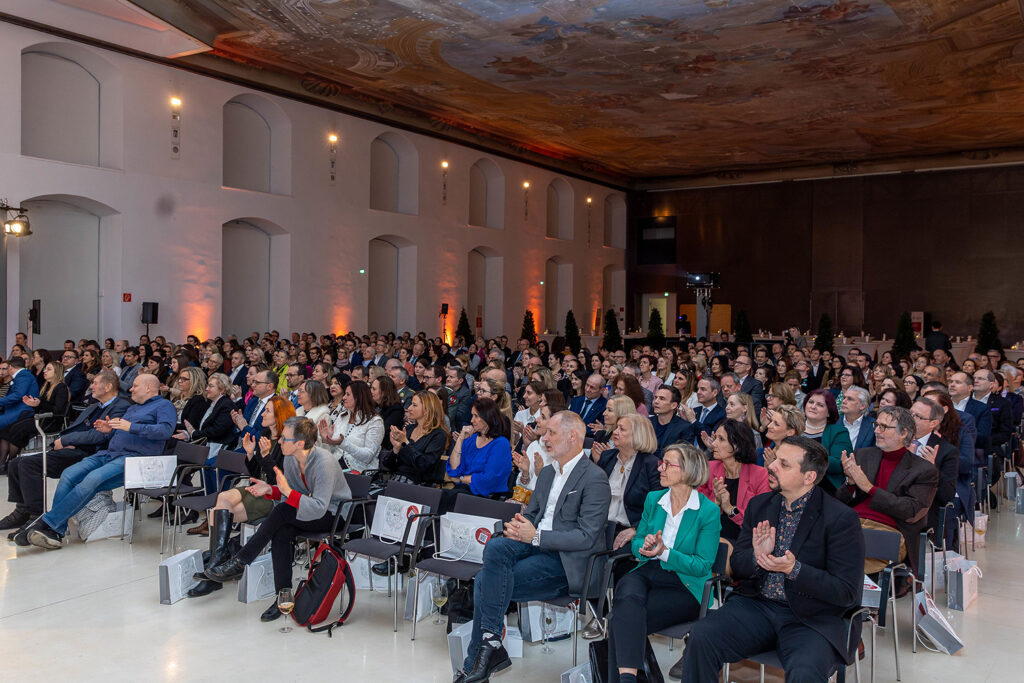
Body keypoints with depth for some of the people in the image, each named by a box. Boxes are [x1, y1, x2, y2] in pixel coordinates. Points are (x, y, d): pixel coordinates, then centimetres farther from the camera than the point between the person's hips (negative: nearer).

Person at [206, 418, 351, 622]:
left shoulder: (325, 463, -26)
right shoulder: (291, 459, -1)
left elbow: (318, 508, -30)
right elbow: (288, 495, 9)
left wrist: (288, 491, -35)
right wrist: (271, 490, -11)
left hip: (333, 515, -7)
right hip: (308, 510, 7)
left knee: (282, 511, -27)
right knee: (280, 534, -23)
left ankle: (239, 563, -17)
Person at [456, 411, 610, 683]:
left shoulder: (595, 479, -10)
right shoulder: (547, 472, 18)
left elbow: (587, 538, -16)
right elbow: (531, 513, 24)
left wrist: (536, 536, -18)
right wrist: (517, 525, -1)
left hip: (567, 561, -7)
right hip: (536, 547, 8)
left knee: (487, 582, -22)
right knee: (495, 547, -23)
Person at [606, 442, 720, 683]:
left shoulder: (708, 511, -5)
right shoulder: (653, 499, 12)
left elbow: (703, 565, -6)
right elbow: (636, 543, 17)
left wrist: (665, 553, -19)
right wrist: (645, 546, -8)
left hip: (684, 586, -4)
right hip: (646, 573, 4)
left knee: (622, 618, -29)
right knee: (628, 598, -33)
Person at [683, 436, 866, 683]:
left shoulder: (842, 519, -8)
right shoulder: (759, 505, 8)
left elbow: (847, 592, -10)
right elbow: (736, 566, 11)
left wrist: (794, 569, -22)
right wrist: (756, 557, -13)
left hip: (810, 618, -4)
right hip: (756, 606, 4)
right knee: (700, 637, -20)